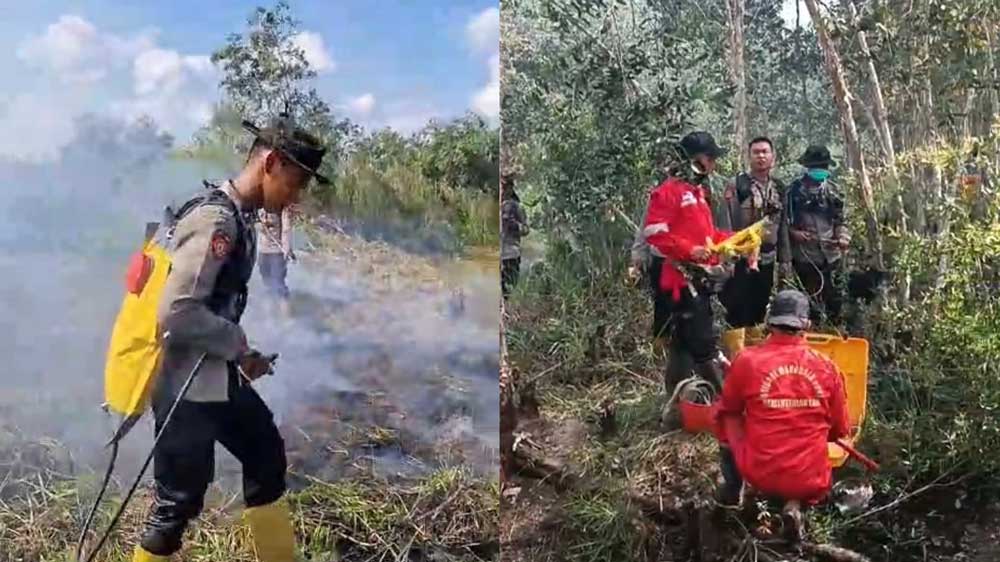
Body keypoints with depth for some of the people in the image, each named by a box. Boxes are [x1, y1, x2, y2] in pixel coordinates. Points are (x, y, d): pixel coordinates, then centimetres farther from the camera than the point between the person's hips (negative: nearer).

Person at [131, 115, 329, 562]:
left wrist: (239, 353, 7)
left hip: (217, 376, 10)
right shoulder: (215, 219, -22)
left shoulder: (239, 216, 8)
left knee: (265, 454, 21)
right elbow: (177, 312, -28)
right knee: (180, 499, 2)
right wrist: (239, 345, -14)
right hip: (186, 384, -10)